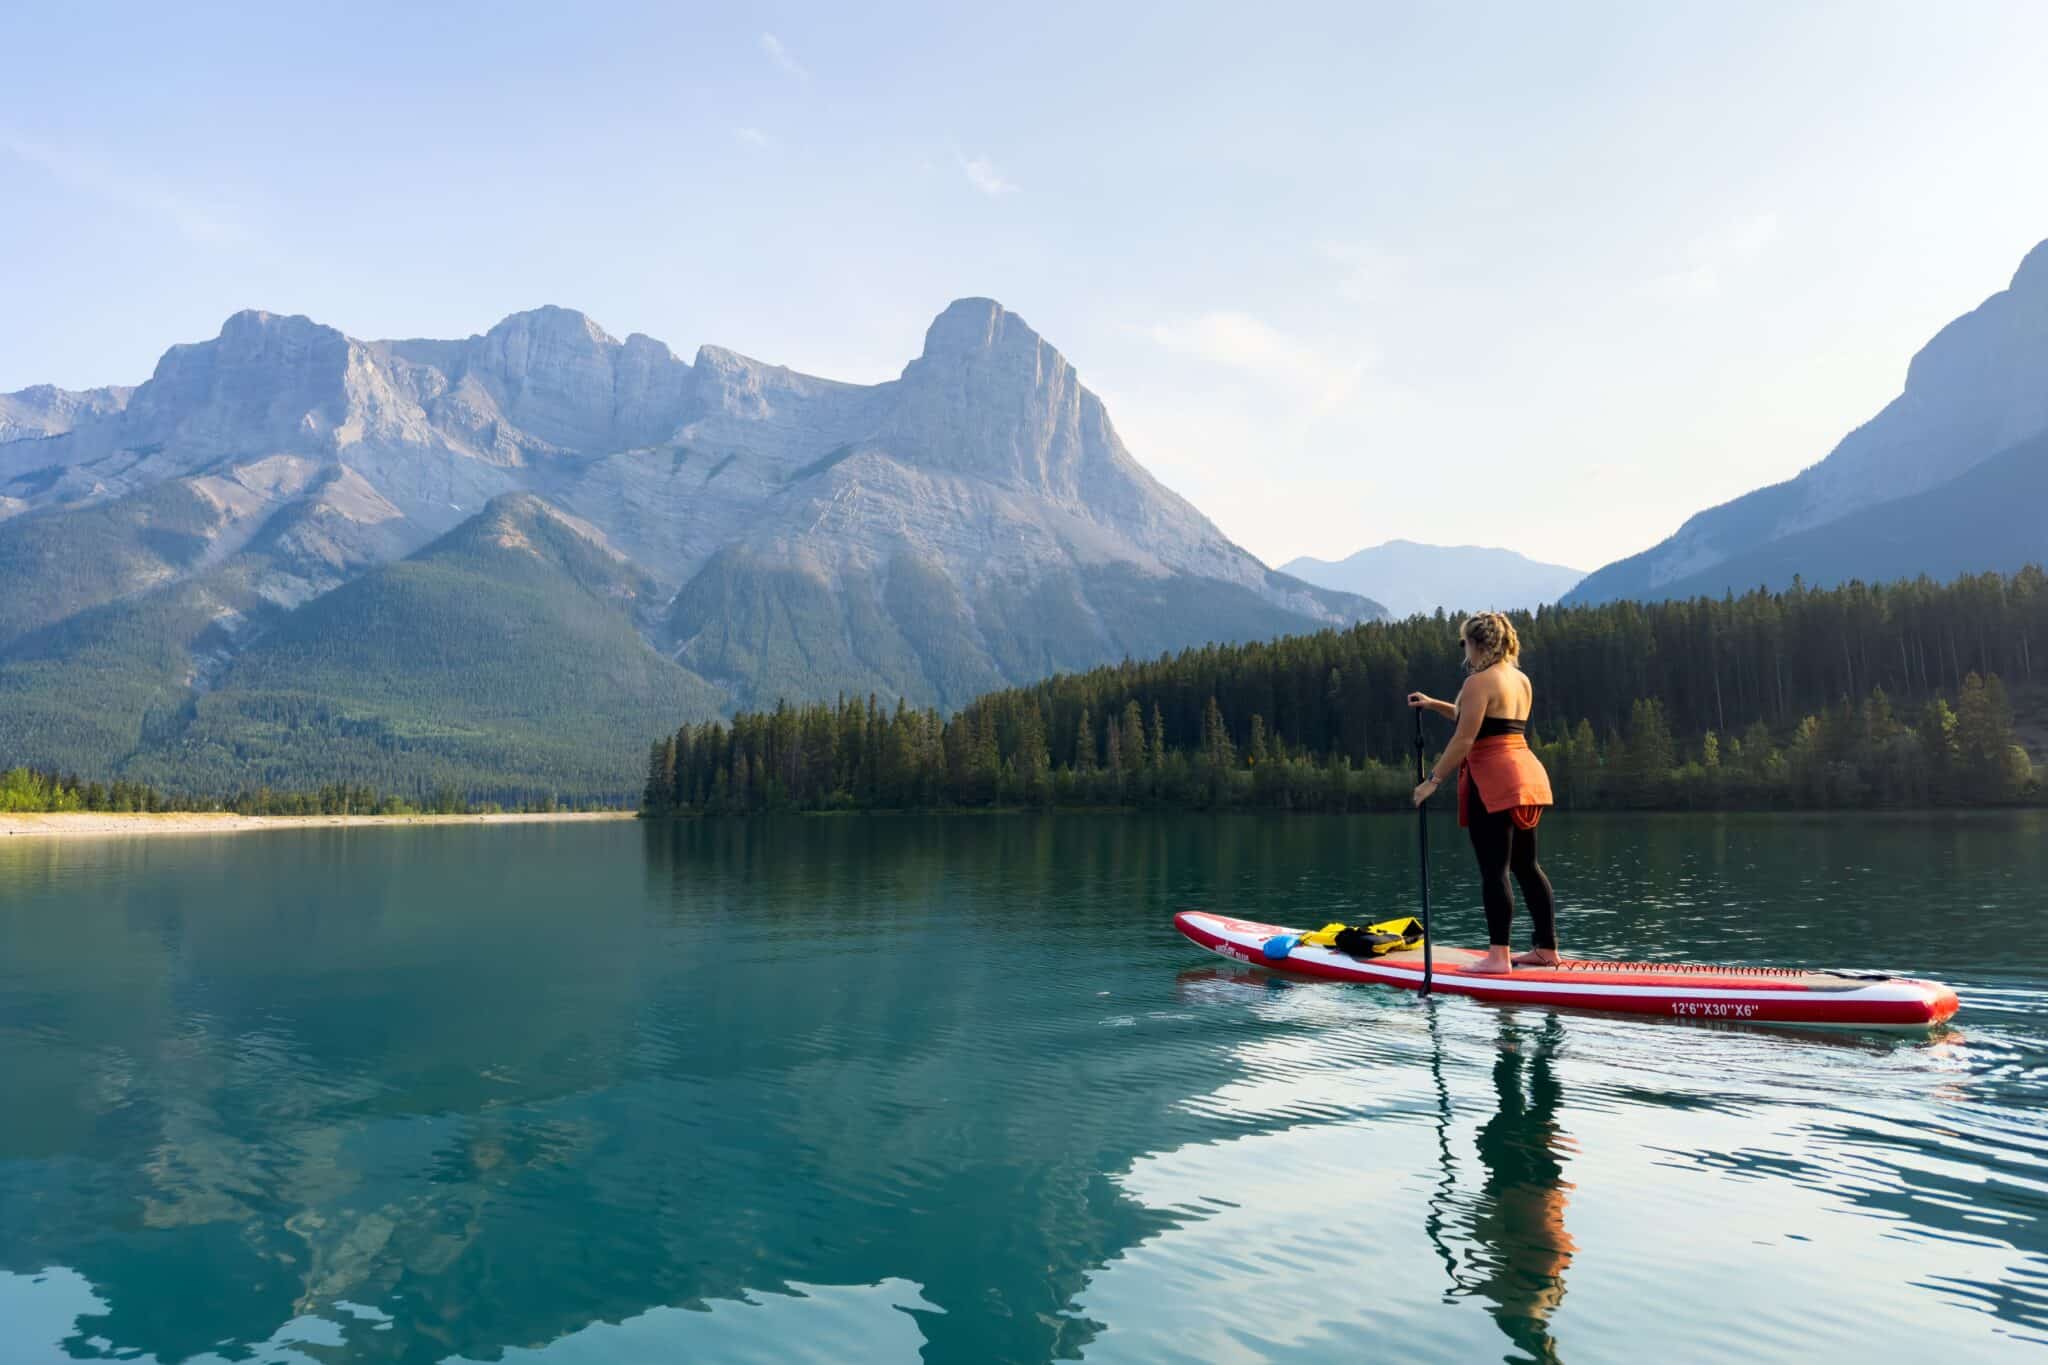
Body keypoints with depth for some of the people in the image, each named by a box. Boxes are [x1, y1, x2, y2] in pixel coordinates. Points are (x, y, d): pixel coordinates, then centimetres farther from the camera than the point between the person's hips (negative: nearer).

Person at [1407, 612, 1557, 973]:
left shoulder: (1479, 682, -12)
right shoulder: (1522, 681, 16)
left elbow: (1464, 740, -16)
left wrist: (1433, 780, -10)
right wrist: (1434, 704, 23)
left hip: (1493, 781, -9)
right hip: (1527, 776, 9)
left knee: (1494, 870, -5)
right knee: (1526, 866, 14)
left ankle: (1498, 956, -4)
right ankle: (1547, 948, 18)